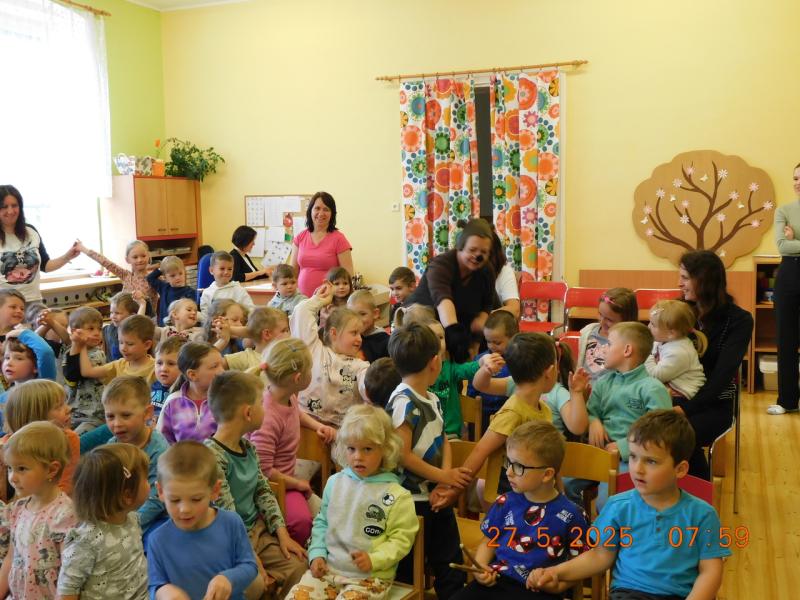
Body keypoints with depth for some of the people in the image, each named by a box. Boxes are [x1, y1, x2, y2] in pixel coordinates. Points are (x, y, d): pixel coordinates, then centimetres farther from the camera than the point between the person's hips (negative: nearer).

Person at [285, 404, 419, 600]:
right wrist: (317, 554, 2)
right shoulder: (335, 482, 7)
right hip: (328, 568, 4)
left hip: (370, 576, -4)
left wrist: (374, 559, -18)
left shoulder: (396, 495, -7)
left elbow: (401, 538, -6)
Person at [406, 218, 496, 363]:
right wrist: (453, 330, -66)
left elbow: (487, 305, 2)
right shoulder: (440, 266, -29)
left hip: (459, 330, 5)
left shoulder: (486, 270, -9)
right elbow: (442, 299, -48)